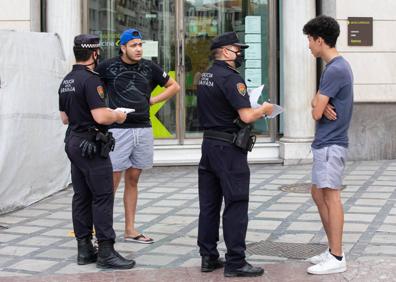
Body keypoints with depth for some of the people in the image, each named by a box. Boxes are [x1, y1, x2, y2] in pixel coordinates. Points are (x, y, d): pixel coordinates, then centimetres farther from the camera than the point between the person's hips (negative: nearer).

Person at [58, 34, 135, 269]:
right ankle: (106, 251, -6)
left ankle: (85, 249, 14)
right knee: (103, 197, -6)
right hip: (91, 145, -9)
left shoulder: (67, 81, 12)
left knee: (81, 196, 10)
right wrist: (118, 116, -5)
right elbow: (101, 117, -24)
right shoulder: (90, 79, -16)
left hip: (73, 142, 9)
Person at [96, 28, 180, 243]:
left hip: (143, 129, 4)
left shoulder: (149, 68, 8)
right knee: (112, 181, -7)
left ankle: (130, 229, 17)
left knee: (133, 179, 11)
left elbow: (174, 86, 19)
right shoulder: (108, 67, -2)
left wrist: (153, 100, 7)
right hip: (118, 130, -4)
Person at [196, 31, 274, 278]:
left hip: (209, 143, 9)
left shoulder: (206, 77, 13)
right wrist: (264, 110, -2)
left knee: (209, 204, 11)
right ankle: (235, 262, -2)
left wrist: (254, 110, 17)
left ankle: (208, 257, 17)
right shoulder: (230, 78, -15)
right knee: (236, 204, -4)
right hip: (229, 148, -9)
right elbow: (246, 116, -21)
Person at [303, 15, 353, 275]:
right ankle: (333, 250, 21)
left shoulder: (335, 70, -18)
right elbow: (317, 102, 11)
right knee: (318, 194, 14)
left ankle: (337, 258, -1)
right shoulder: (338, 66, 14)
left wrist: (320, 107, 4)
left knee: (330, 196, -6)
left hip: (330, 144, -10)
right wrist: (322, 106, -11)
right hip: (326, 143, 10)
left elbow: (316, 112, -18)